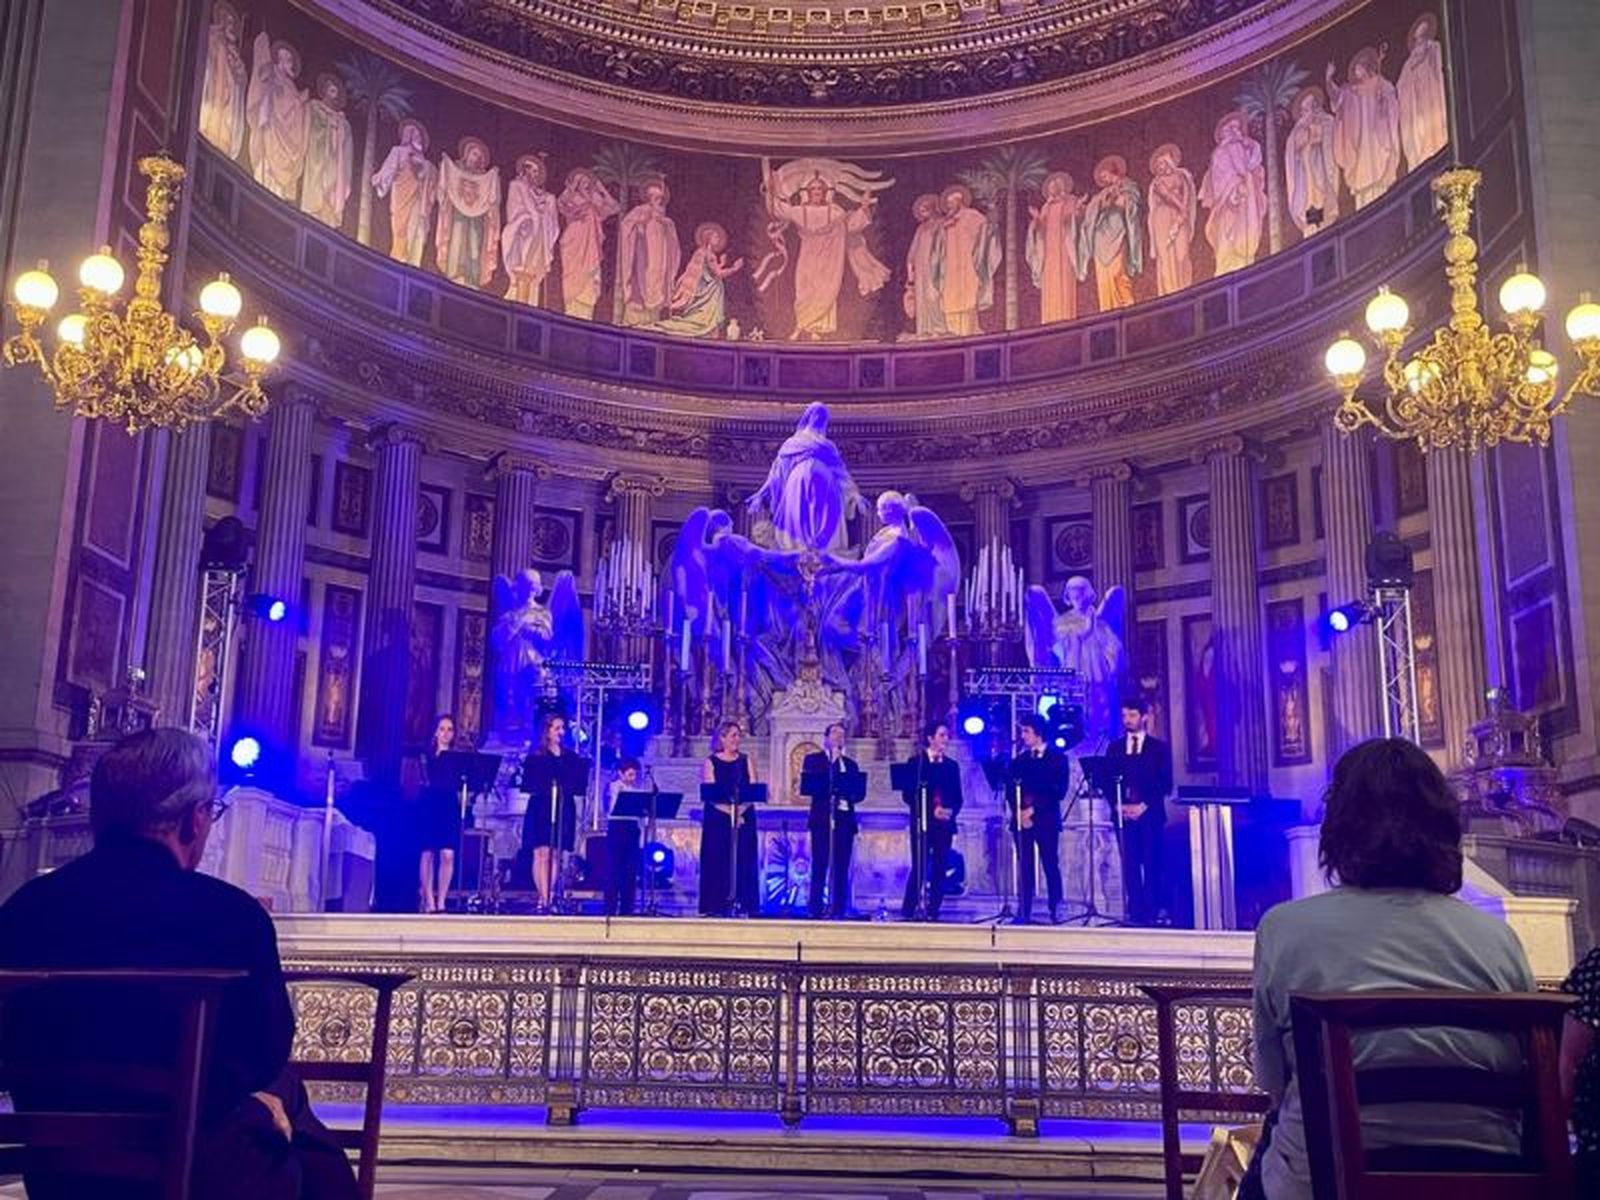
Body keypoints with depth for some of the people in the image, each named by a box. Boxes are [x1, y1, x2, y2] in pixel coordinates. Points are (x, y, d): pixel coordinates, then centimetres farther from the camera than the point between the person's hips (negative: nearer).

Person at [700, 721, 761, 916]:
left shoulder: (746, 761, 10)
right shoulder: (711, 762, 3)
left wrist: (740, 810, -15)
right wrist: (729, 811, -17)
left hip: (744, 817, 2)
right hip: (717, 818, -2)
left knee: (743, 861, -1)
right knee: (717, 861, -3)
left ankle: (743, 906, 0)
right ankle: (716, 906, -1)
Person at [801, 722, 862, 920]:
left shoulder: (850, 764, 18)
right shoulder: (812, 759, 10)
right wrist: (832, 762, -7)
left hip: (845, 819, 3)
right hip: (822, 819, -3)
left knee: (841, 868, 0)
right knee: (819, 866, -5)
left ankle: (839, 910, 1)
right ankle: (817, 909, -1)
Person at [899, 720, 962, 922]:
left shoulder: (952, 765, 15)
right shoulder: (915, 762, 3)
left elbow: (958, 797, 14)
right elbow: (907, 795, -2)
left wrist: (951, 811, -7)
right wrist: (932, 810, -11)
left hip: (945, 823, 4)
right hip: (922, 822, -4)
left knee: (940, 869, 0)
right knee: (919, 867, -8)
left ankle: (933, 911, 4)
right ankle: (908, 911, -2)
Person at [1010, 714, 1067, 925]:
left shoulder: (1058, 758, 2)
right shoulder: (1020, 760, 14)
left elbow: (1059, 790, -6)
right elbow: (1011, 790, 10)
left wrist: (1034, 809, -11)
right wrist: (1020, 812, -6)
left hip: (1046, 819, -3)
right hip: (1021, 819, 3)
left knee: (1051, 866, -2)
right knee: (1024, 866, 1)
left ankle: (1055, 911, 3)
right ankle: (1024, 912, 2)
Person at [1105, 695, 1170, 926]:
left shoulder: (1160, 747, 6)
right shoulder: (1114, 748, 13)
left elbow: (1165, 784, 0)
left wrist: (1144, 805, -10)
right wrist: (1119, 805, -6)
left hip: (1150, 813, -2)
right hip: (1124, 813, 2)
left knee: (1152, 864, -5)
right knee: (1130, 864, 0)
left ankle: (1151, 913, -2)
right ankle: (1135, 912, 1)